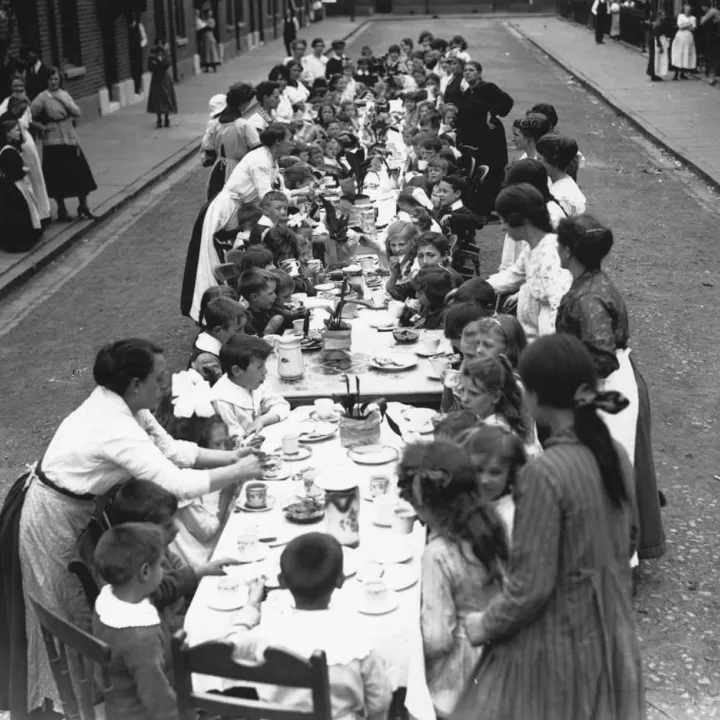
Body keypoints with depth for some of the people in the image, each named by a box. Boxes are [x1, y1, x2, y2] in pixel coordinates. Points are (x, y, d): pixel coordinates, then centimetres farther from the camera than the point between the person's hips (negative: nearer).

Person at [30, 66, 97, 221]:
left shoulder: (64, 94, 9)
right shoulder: (43, 97, -7)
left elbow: (77, 113, -1)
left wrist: (63, 99, -10)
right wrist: (41, 127, -8)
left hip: (71, 140, 5)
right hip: (54, 143, -5)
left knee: (80, 175, 5)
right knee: (58, 178, 0)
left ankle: (83, 207, 17)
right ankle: (62, 210, 14)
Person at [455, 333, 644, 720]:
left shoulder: (545, 473, -26)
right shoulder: (615, 455, -4)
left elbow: (531, 585, -22)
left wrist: (486, 625, -6)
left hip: (557, 643, -7)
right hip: (610, 635, 7)